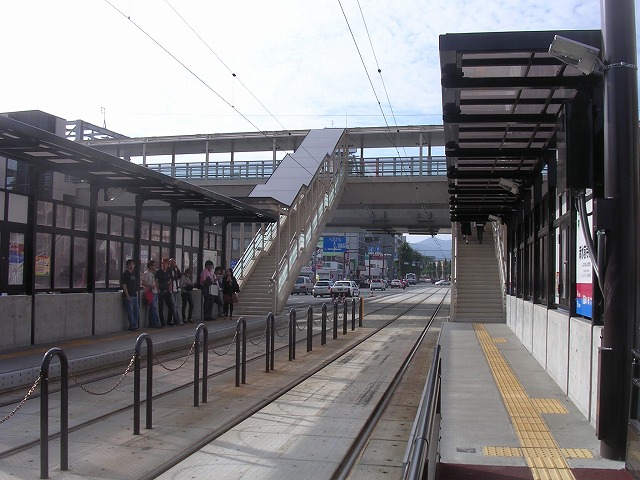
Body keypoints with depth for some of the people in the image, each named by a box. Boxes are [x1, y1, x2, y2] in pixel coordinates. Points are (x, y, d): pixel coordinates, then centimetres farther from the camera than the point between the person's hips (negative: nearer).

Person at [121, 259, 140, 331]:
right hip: (128, 296, -8)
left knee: (137, 311, 11)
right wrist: (127, 296, -17)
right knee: (130, 312, -4)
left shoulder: (133, 274, 15)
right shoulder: (125, 274, -8)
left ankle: (136, 326, 20)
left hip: (134, 295, 8)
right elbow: (124, 285, -13)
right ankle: (132, 326, 1)